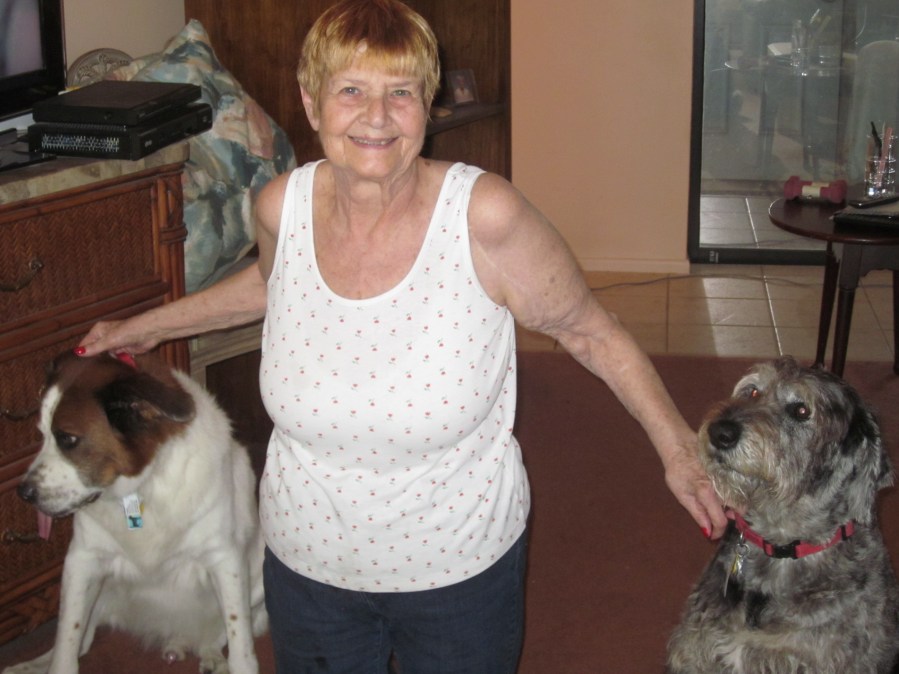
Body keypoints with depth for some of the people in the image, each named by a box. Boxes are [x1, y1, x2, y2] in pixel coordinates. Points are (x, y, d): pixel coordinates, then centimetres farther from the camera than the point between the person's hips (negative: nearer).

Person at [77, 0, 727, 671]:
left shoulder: (484, 216, -23)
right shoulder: (283, 205, -12)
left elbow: (592, 331, -10)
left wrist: (679, 450, -12)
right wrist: (149, 327, 20)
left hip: (460, 563, -3)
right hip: (309, 559, 3)